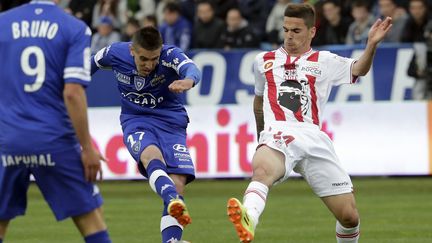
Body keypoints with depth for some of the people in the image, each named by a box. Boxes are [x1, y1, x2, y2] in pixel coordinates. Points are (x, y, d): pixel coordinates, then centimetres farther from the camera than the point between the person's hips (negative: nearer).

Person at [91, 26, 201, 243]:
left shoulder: (170, 55, -18)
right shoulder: (115, 54, -9)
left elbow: (191, 68, -41)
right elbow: (91, 65, 13)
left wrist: (188, 80, -65)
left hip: (171, 123, 1)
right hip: (135, 122, -1)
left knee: (178, 183, -15)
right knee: (152, 155, -35)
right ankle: (173, 202, -62)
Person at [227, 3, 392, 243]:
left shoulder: (324, 61, 18)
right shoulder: (264, 61, 24)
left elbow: (358, 69, 2)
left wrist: (372, 44, -16)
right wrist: (260, 136, 43)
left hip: (315, 139, 1)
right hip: (279, 134, -1)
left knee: (349, 215, -4)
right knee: (262, 169, -39)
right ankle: (248, 220, -70)